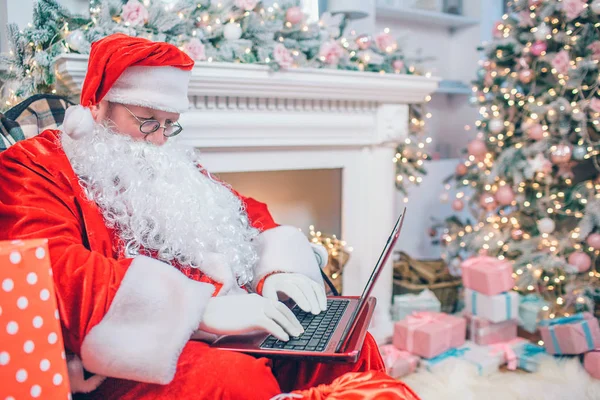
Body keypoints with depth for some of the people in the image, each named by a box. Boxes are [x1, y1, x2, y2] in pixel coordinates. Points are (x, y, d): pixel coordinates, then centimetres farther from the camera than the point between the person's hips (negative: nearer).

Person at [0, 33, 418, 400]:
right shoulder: (34, 168, -1)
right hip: (131, 353, -6)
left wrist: (278, 269, -2)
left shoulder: (172, 166, 21)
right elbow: (61, 273, -19)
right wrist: (206, 306, -25)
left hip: (230, 334, 7)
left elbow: (251, 215, 23)